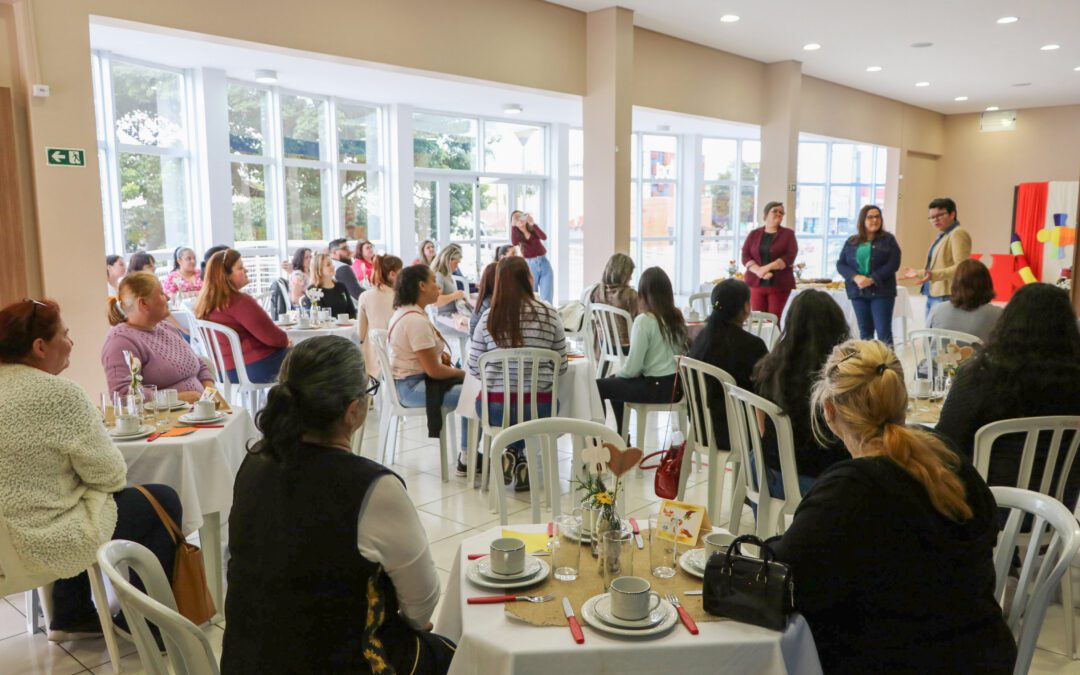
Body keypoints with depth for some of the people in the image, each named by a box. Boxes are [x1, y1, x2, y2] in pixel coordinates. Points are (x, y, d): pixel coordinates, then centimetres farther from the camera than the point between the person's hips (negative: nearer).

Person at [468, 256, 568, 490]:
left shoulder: (488, 318, -5)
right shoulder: (550, 315, -6)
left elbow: (474, 369, 1)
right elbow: (561, 367, 2)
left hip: (495, 408, 0)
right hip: (539, 407, 0)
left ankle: (512, 457, 19)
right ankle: (519, 458, 20)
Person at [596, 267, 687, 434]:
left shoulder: (644, 320, -16)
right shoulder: (677, 317, 5)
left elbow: (632, 367, -17)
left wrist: (618, 374, 7)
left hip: (656, 387, -8)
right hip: (676, 385, 8)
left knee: (599, 387, 4)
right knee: (615, 383, 25)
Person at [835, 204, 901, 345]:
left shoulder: (888, 239, 3)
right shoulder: (851, 242, 11)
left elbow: (893, 264, -6)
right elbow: (840, 264, 5)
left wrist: (872, 280, -16)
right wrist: (856, 277, -14)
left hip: (881, 291, -3)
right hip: (858, 291, 3)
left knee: (884, 332, -6)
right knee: (865, 332, 8)